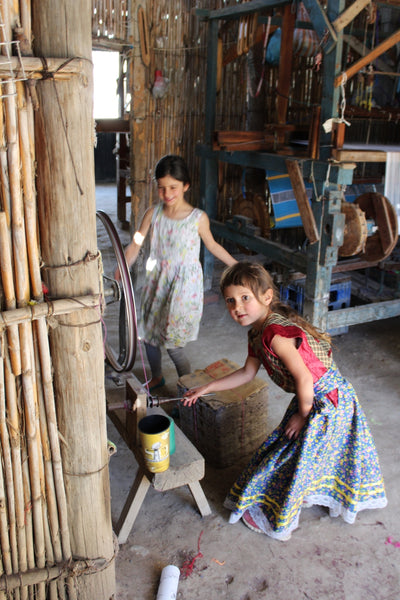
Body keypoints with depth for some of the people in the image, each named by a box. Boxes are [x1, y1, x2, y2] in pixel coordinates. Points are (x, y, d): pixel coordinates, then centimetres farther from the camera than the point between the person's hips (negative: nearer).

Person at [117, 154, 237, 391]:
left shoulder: (198, 218, -11)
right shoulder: (153, 214, -4)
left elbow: (212, 245, 5)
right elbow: (135, 246, -3)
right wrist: (119, 275, -12)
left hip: (184, 285, -4)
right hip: (157, 282, 4)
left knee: (173, 343, -5)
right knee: (149, 333, 16)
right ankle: (157, 377, 42)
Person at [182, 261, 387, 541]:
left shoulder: (275, 334, -30)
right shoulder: (258, 334, 2)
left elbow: (304, 378, -28)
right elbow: (247, 373, 13)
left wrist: (302, 415, -13)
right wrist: (206, 388, 13)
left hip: (326, 403, -8)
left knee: (291, 457, 8)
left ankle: (274, 517, 29)